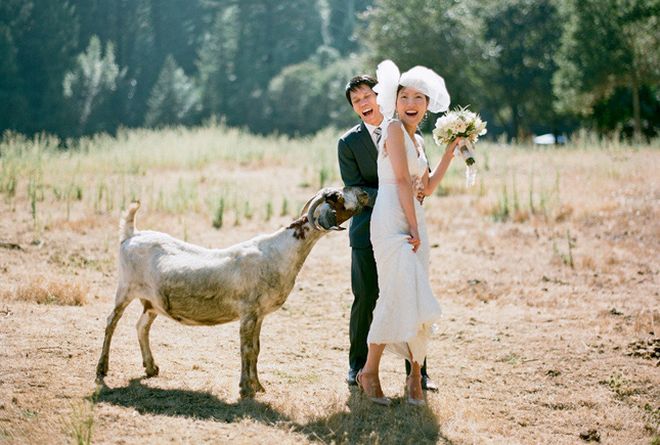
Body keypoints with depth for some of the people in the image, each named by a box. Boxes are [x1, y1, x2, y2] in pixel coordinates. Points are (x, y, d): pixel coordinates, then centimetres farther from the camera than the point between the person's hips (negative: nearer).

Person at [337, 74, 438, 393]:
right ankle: (358, 365, 18)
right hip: (368, 232, -1)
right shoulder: (348, 143, 2)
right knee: (365, 300, 1)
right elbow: (354, 190, -5)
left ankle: (417, 370, 10)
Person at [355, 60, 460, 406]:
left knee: (413, 297, 7)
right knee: (400, 294, -12)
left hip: (414, 219, 8)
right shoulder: (394, 128, -5)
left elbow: (427, 187, 23)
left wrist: (450, 151, 21)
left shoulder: (417, 140, 20)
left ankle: (415, 375, 11)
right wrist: (413, 227, -14)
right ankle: (370, 371, -3)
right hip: (392, 218, -8)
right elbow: (402, 179, -11)